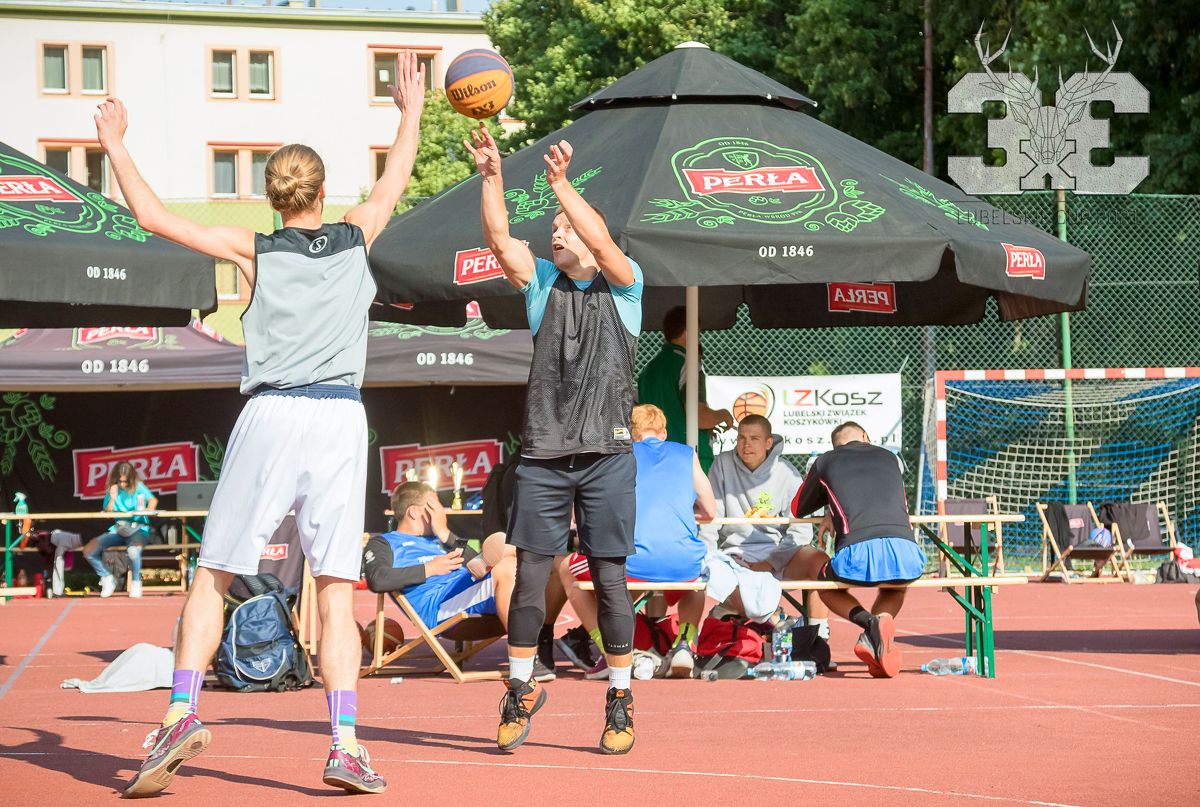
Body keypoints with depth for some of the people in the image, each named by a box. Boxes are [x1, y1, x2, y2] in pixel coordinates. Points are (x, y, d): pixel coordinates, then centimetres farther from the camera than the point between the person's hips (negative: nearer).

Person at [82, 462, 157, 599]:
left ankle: (136, 582, -13)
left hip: (138, 529, -4)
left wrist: (148, 510, -33)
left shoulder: (139, 487, -1)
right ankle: (107, 578, 9)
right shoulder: (112, 490, 7)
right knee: (88, 551, -13)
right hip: (118, 530, 4)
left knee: (133, 550, -41)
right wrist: (112, 498, -12)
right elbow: (107, 514, 3)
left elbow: (153, 500, -14)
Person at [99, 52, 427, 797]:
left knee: (212, 579, 5)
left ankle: (183, 712, -11)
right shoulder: (356, 239, 10)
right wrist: (412, 112, 45)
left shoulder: (254, 252, 5)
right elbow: (395, 182, 30)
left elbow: (153, 216, 5)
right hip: (342, 420, 1)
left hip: (271, 417, -1)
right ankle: (346, 744, -8)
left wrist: (115, 146, 17)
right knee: (337, 594, 2)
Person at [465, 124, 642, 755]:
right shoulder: (542, 284, 11)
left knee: (609, 577, -1)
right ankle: (520, 689, 13)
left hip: (606, 453, -3)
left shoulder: (622, 287, 4)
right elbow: (499, 240, -4)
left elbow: (602, 242, -15)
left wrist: (562, 184, -23)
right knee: (530, 573, 2)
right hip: (542, 453, 3)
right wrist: (491, 176, -16)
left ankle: (620, 698, 7)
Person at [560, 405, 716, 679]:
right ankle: (685, 643, 15)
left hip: (635, 563, -2)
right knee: (698, 576, 41)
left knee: (569, 571, 26)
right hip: (684, 564, 3)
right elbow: (710, 511, 24)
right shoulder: (687, 454, 20)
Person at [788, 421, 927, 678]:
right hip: (906, 555, 3)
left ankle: (869, 621, 0)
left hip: (857, 554, -3)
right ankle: (877, 627, 4)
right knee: (896, 583, 39)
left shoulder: (825, 462, 21)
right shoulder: (888, 457, 28)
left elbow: (797, 509, 36)